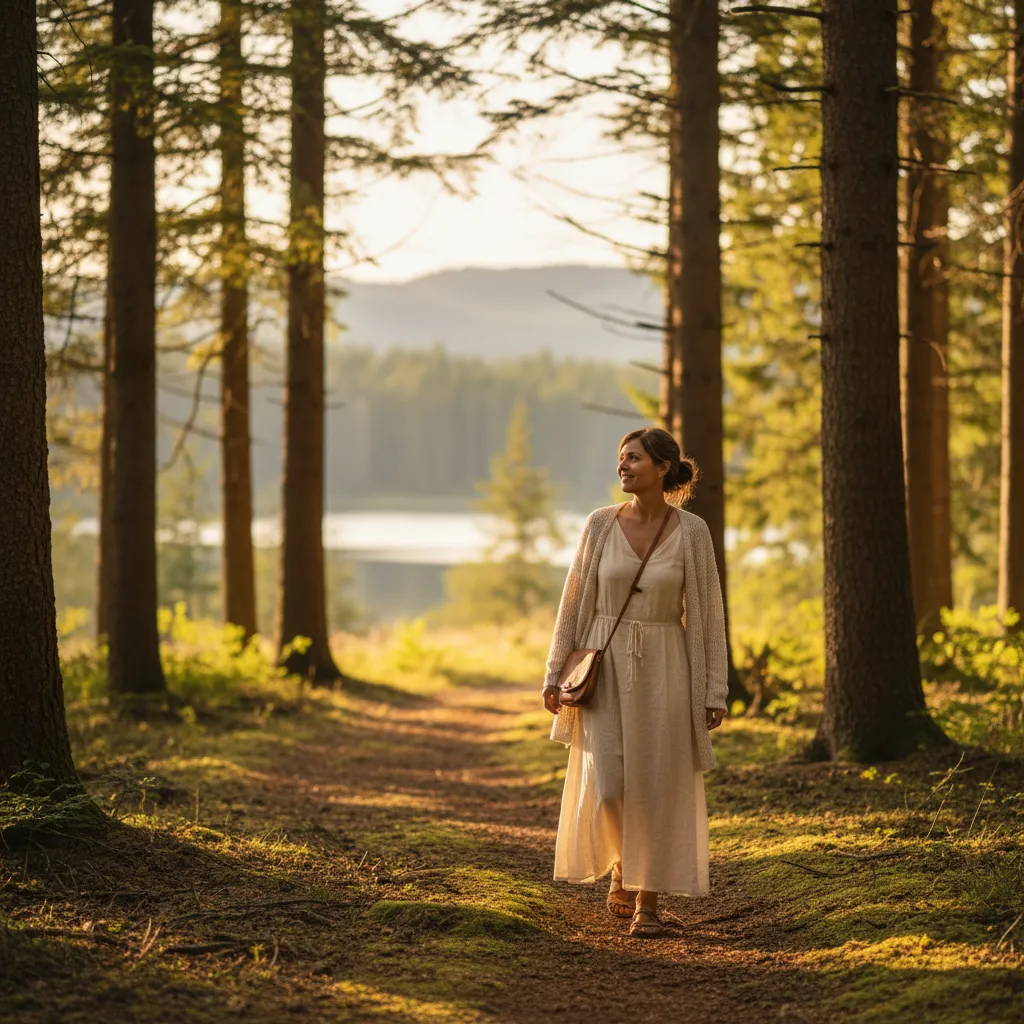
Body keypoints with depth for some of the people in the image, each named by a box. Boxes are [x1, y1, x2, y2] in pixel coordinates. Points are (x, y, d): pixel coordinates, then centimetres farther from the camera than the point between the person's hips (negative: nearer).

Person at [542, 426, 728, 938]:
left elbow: (708, 612, -1)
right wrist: (556, 674, 1)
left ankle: (647, 902, 12)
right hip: (605, 665, 1)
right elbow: (574, 601, 5)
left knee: (659, 788, 0)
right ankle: (622, 864, 23)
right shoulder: (601, 524, 0)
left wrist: (715, 690, -5)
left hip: (665, 669, -1)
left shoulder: (692, 532, -4)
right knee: (605, 788, -7)